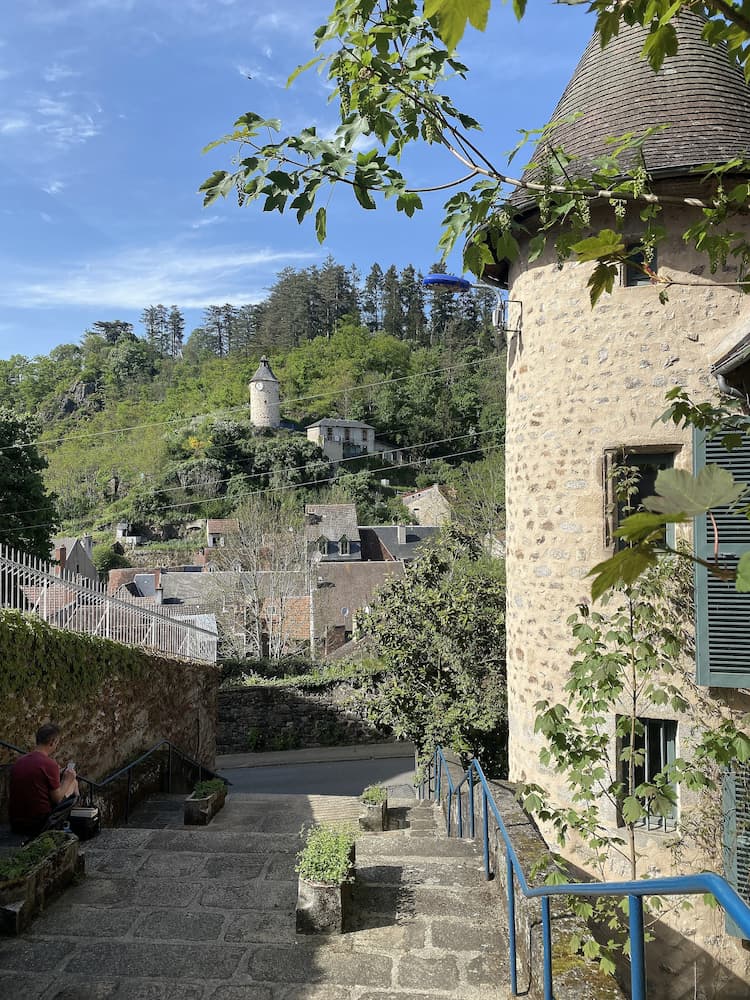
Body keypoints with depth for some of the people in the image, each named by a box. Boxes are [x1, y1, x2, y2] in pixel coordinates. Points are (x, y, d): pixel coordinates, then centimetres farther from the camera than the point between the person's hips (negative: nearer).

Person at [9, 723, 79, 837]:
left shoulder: (18, 762, 3)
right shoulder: (50, 764, -18)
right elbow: (57, 799, -10)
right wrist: (67, 780, 6)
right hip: (40, 825, -7)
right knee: (74, 783, 12)